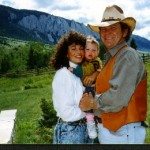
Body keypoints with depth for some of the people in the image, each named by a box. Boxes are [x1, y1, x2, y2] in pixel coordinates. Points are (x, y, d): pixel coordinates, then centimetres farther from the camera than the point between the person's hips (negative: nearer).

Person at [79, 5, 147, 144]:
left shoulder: (127, 56, -18)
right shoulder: (111, 58, 12)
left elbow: (118, 98, -27)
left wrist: (91, 104, -12)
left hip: (122, 132, -8)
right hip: (108, 127, 8)